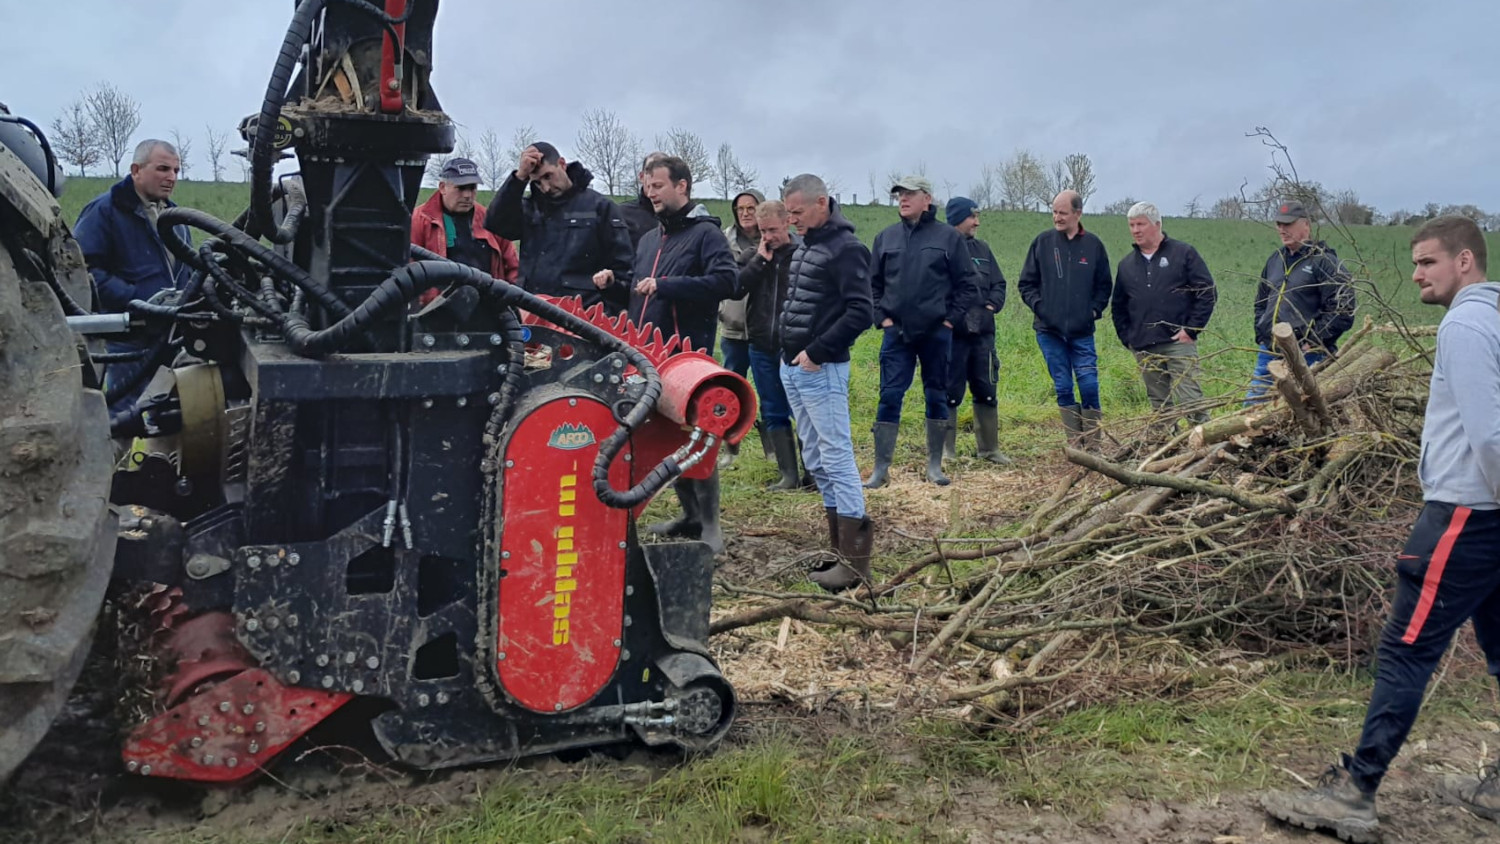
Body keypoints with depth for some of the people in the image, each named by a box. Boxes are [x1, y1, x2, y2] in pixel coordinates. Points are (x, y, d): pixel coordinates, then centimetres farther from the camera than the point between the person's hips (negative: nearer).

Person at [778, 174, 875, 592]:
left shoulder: (845, 249, -13)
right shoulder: (805, 245, 14)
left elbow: (860, 313, -20)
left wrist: (817, 352, -20)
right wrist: (784, 338, 10)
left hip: (821, 370, -9)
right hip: (792, 367, 10)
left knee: (836, 458, -8)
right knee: (815, 459, 13)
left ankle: (855, 560, -4)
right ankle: (839, 546, 22)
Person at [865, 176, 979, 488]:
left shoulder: (948, 236, -2)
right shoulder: (886, 237, 6)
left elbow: (968, 283, 0)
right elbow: (872, 283, 12)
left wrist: (951, 318, -5)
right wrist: (881, 317, 2)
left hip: (936, 333, -1)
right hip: (897, 333, 1)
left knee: (937, 396, 8)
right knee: (889, 397, -2)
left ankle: (935, 465, 18)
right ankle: (881, 468, 3)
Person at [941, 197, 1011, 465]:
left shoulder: (982, 249, 14)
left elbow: (998, 283, 18)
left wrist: (993, 303, 1)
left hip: (983, 332, 6)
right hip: (952, 332, -6)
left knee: (986, 392, 11)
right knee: (950, 393, 0)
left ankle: (990, 448, 20)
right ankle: (947, 449, 9)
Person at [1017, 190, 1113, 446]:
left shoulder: (1093, 244, 3)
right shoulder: (1043, 242, 2)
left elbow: (1104, 285, 11)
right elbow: (1026, 283, 7)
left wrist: (1095, 309, -1)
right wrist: (1038, 306, -5)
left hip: (1082, 331, 0)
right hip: (1049, 330, 1)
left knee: (1089, 384, -3)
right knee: (1063, 387, 5)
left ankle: (1093, 443, 8)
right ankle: (1075, 442, 13)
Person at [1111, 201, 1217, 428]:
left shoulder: (1183, 253, 2)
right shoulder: (1126, 264, 15)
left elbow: (1208, 293, -1)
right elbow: (1118, 306, 22)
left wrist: (1191, 329, -8)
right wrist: (1127, 338, 9)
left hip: (1179, 343, -4)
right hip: (1144, 350, 5)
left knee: (1189, 399, -12)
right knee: (1160, 407, 8)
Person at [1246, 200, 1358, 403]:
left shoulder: (1325, 262, -7)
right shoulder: (1275, 260, 15)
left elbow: (1342, 312, -13)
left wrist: (1311, 343, -15)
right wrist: (1261, 336, 13)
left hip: (1307, 357, -7)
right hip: (1269, 353, 7)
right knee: (1252, 405, 6)